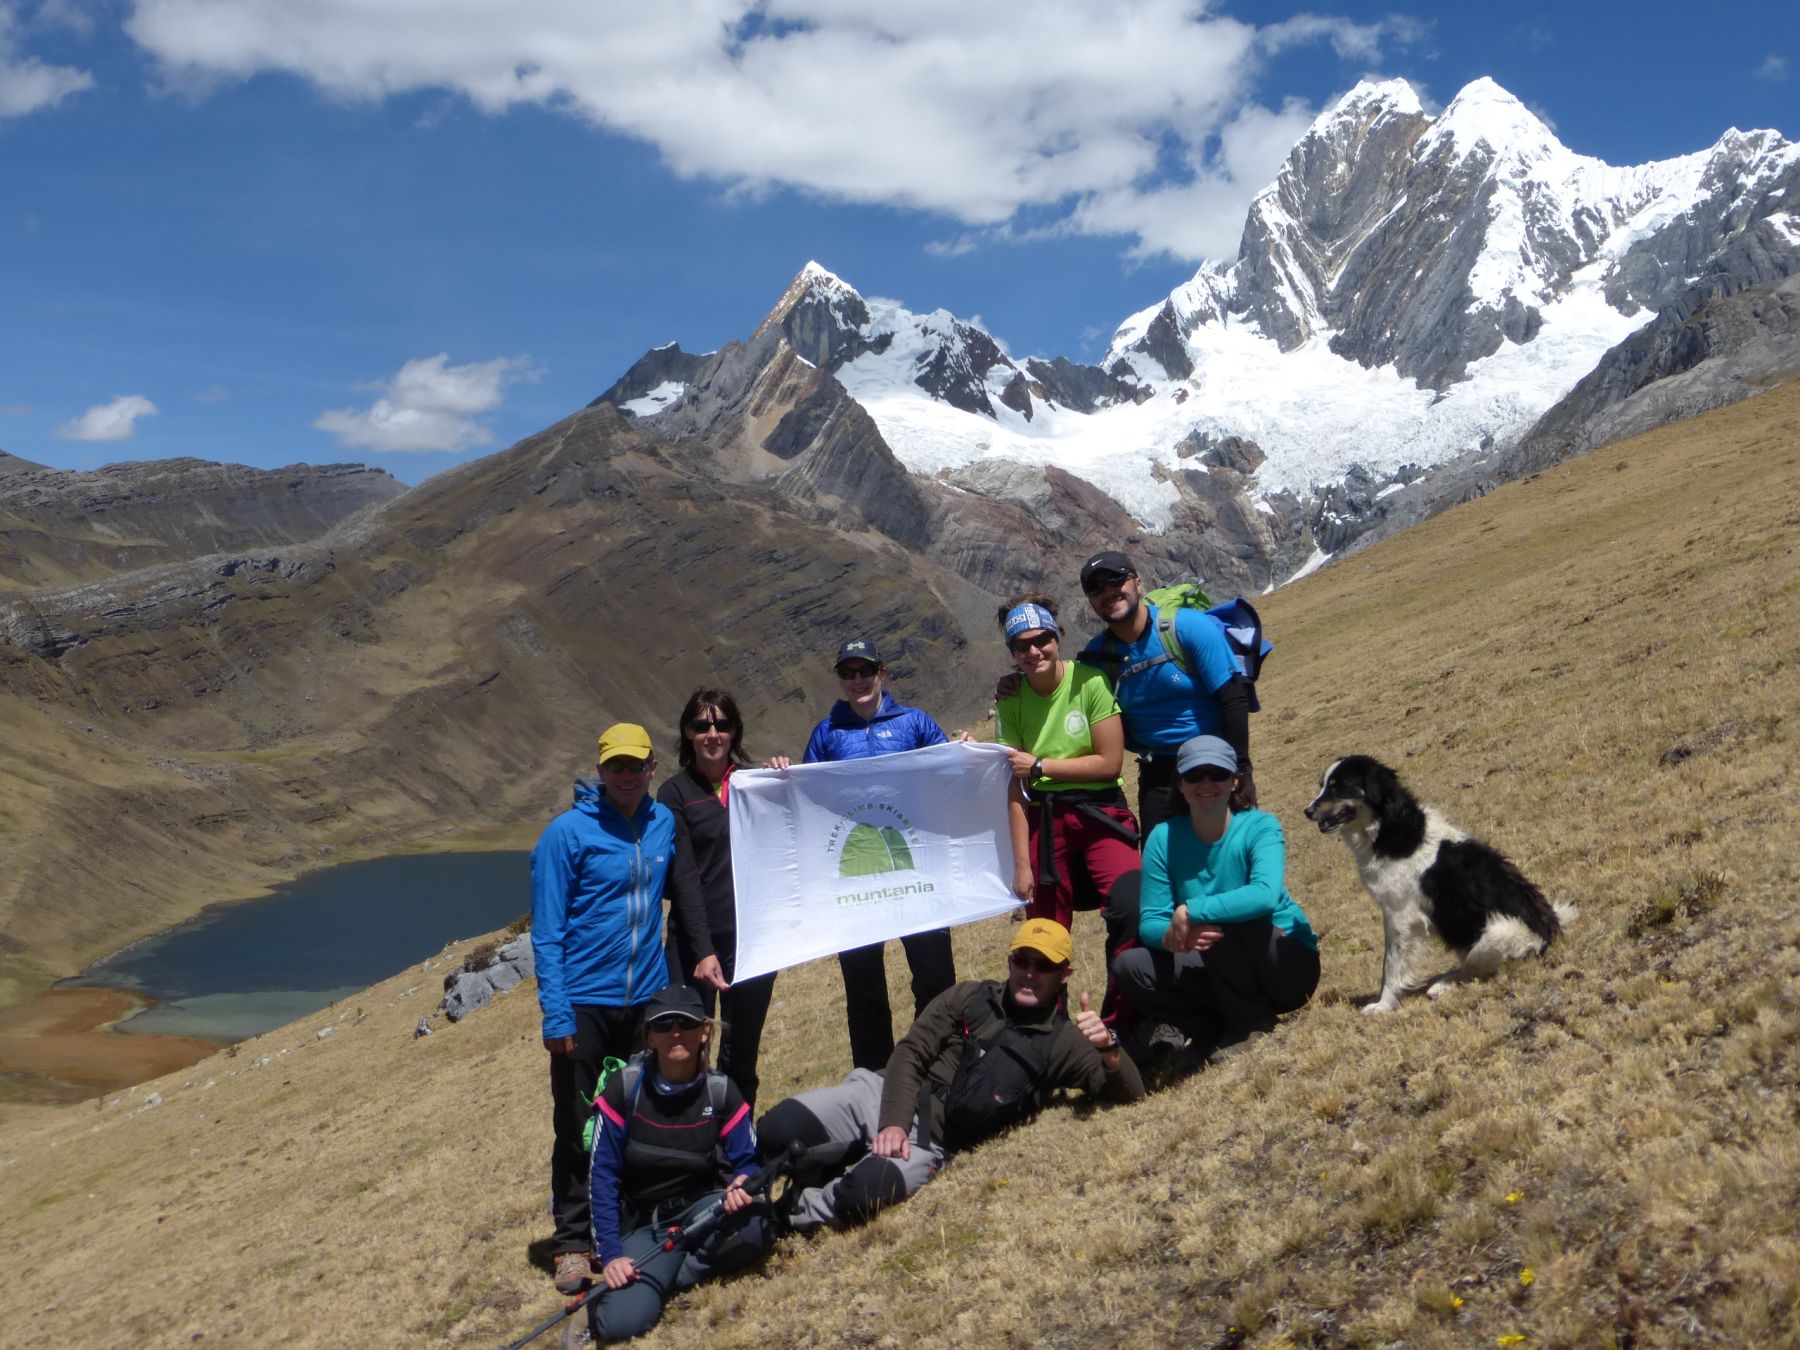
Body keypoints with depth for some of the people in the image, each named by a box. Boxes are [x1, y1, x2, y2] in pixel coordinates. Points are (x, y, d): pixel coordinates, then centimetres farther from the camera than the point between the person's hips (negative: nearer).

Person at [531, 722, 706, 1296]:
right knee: (578, 1128, 2)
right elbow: (546, 932, -10)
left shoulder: (663, 823, 4)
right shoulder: (567, 833, -10)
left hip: (646, 997, 5)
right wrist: (555, 1015, -15)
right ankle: (572, 1244, 14)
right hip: (585, 1005, -4)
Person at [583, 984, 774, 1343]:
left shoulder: (721, 1091, -7)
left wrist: (742, 1186, -28)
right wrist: (610, 1254, -17)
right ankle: (659, 1271, 6)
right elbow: (603, 1175, -9)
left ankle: (670, 1277, -9)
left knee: (755, 1225, -34)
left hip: (702, 1208, 2)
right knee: (619, 1323, -27)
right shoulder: (623, 1088, -10)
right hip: (643, 1225, -1)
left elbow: (746, 1163, -3)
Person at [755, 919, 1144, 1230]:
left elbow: (1129, 1094, 0)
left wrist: (1109, 1048, -23)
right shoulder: (969, 997, 10)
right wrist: (894, 1121, -15)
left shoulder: (1062, 1041, 6)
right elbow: (910, 1051, 3)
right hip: (881, 1097, 3)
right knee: (779, 1127, -21)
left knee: (863, 1193, -36)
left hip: (931, 1144, -2)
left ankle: (789, 1213, -5)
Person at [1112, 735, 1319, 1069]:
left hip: (1288, 965, -4)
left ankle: (1254, 1024, -9)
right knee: (1128, 968, -16)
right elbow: (1149, 921, -11)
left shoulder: (1260, 826, -15)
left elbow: (1265, 894, -35)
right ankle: (1220, 1031, -2)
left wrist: (1190, 912, -39)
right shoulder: (1164, 838, -5)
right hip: (1221, 976, 4)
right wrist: (1170, 936, -35)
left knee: (1223, 921, -33)